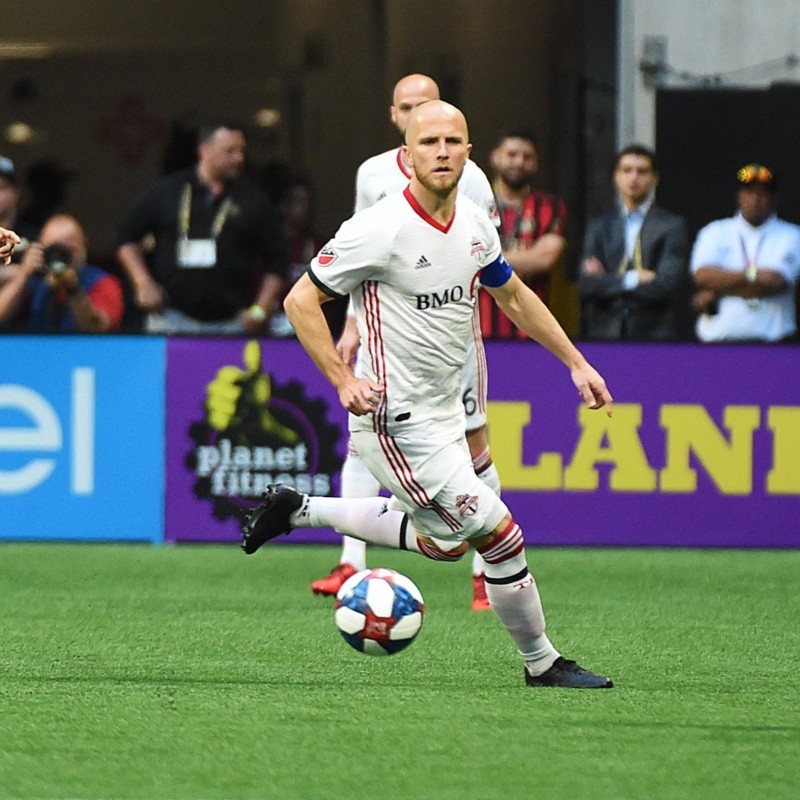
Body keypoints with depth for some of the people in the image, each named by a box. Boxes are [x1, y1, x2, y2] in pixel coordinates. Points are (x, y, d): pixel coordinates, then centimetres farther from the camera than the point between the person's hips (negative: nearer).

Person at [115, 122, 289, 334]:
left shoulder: (254, 201, 7)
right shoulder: (166, 191, 7)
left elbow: (277, 261, 10)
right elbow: (126, 236, 13)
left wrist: (260, 310, -1)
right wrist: (143, 283, 1)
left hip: (232, 322, 0)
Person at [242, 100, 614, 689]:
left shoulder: (475, 223, 3)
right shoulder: (381, 229, -20)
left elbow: (513, 296, 20)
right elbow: (301, 299, -14)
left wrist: (576, 362, 16)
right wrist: (343, 380, -23)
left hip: (445, 415, 9)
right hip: (396, 422, -9)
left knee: (446, 543, 22)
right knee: (499, 533, -11)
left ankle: (298, 510, 29)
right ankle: (541, 662, 7)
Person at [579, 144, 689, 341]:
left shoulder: (672, 226, 3)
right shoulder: (599, 227, 14)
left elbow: (668, 286, -8)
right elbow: (587, 285, 3)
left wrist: (607, 282, -1)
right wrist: (633, 279, -9)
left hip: (653, 334, -3)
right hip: (604, 333, 3)